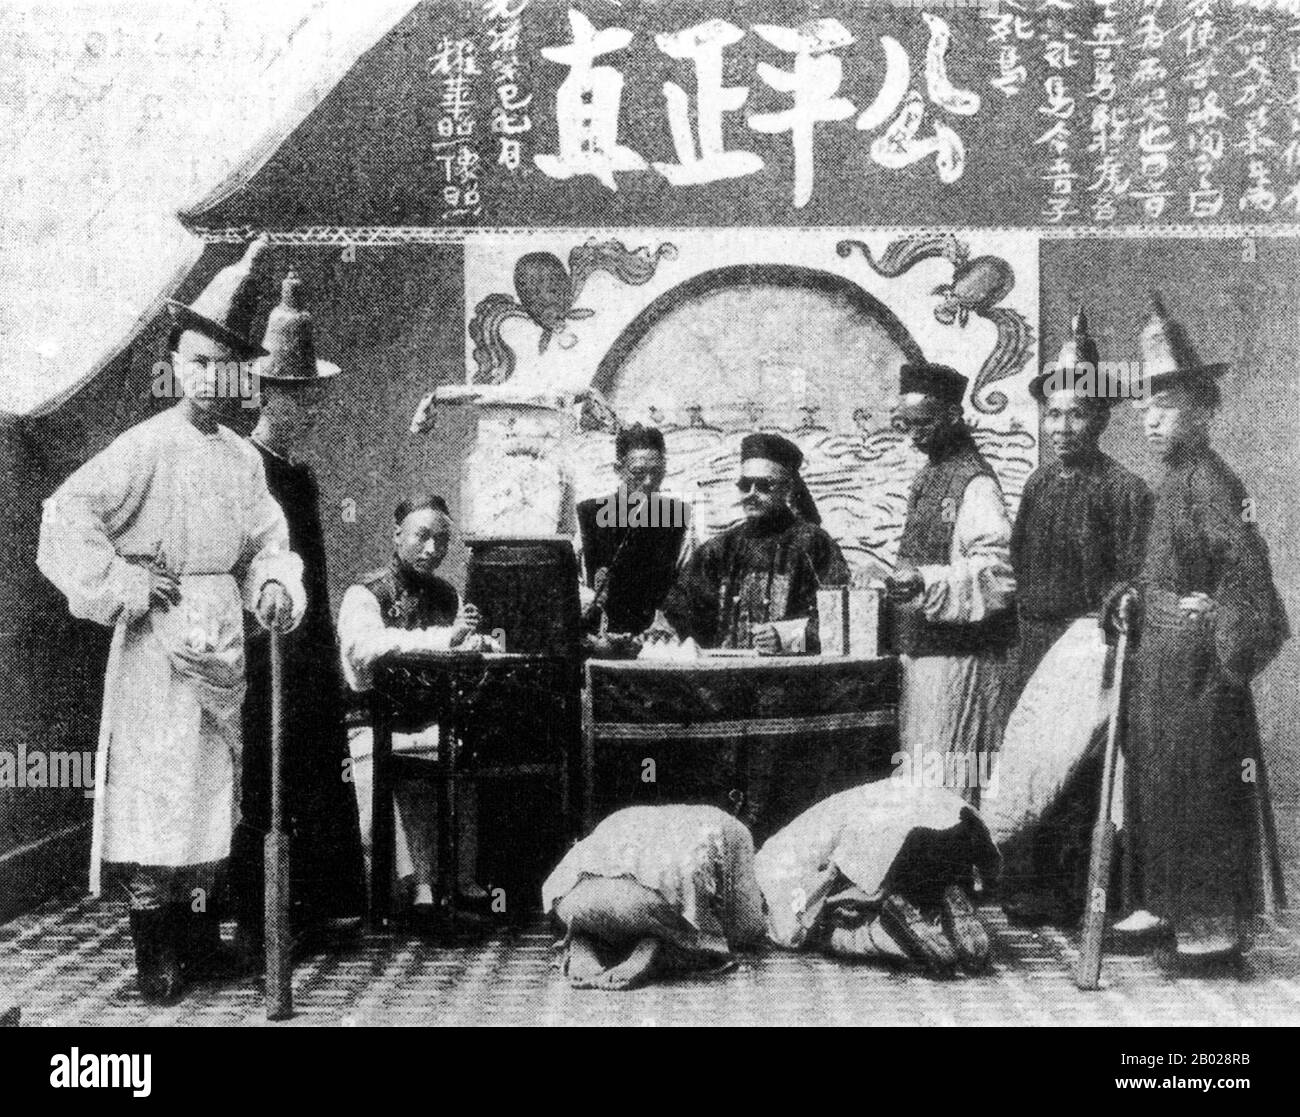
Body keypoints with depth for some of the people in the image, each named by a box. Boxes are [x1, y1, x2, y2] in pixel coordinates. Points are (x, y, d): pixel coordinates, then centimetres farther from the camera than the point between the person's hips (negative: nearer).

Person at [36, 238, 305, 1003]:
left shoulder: (244, 457, 9)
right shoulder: (147, 447, -10)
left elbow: (268, 541, 14)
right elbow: (67, 518, -15)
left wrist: (274, 585, -5)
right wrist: (125, 588, -15)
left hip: (224, 641, 7)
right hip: (159, 639, -7)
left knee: (215, 787, 14)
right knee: (154, 788, -4)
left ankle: (200, 936, 28)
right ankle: (155, 959, 5)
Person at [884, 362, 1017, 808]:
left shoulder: (974, 483, -13)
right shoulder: (929, 477, 16)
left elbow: (998, 571, -23)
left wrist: (927, 583, -32)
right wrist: (902, 586, 13)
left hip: (959, 654, -9)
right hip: (921, 650, 9)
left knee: (944, 781, -7)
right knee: (915, 771, 11)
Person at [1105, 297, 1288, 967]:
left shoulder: (1210, 480, -15)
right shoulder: (1172, 481, 13)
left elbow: (1246, 562, -26)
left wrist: (1236, 643, -26)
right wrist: (1132, 601, 6)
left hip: (1195, 660, -10)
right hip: (1157, 653, 10)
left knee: (1200, 789, -3)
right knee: (1157, 783, 16)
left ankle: (1217, 928, 7)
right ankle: (1170, 906, 28)